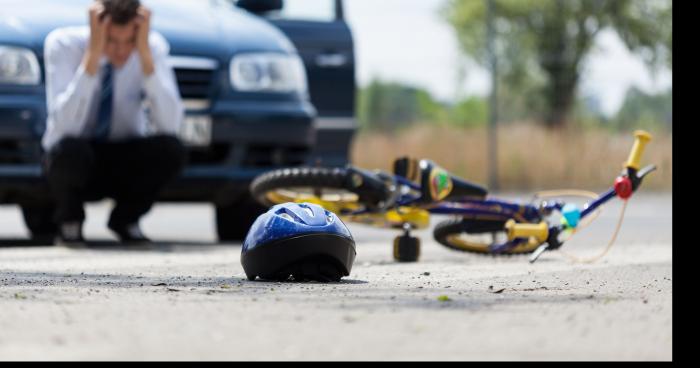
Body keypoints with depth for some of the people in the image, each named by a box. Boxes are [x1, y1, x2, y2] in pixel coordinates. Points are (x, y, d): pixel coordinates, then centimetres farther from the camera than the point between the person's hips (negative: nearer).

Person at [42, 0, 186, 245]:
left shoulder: (153, 46, -16)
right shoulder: (63, 44, -21)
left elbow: (170, 124, -28)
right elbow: (65, 126, -34)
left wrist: (145, 53, -34)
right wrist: (93, 55, -39)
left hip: (127, 163, 2)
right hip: (78, 160, -2)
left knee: (171, 150, -29)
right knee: (71, 149, -37)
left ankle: (126, 219, 2)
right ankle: (69, 221, -2)